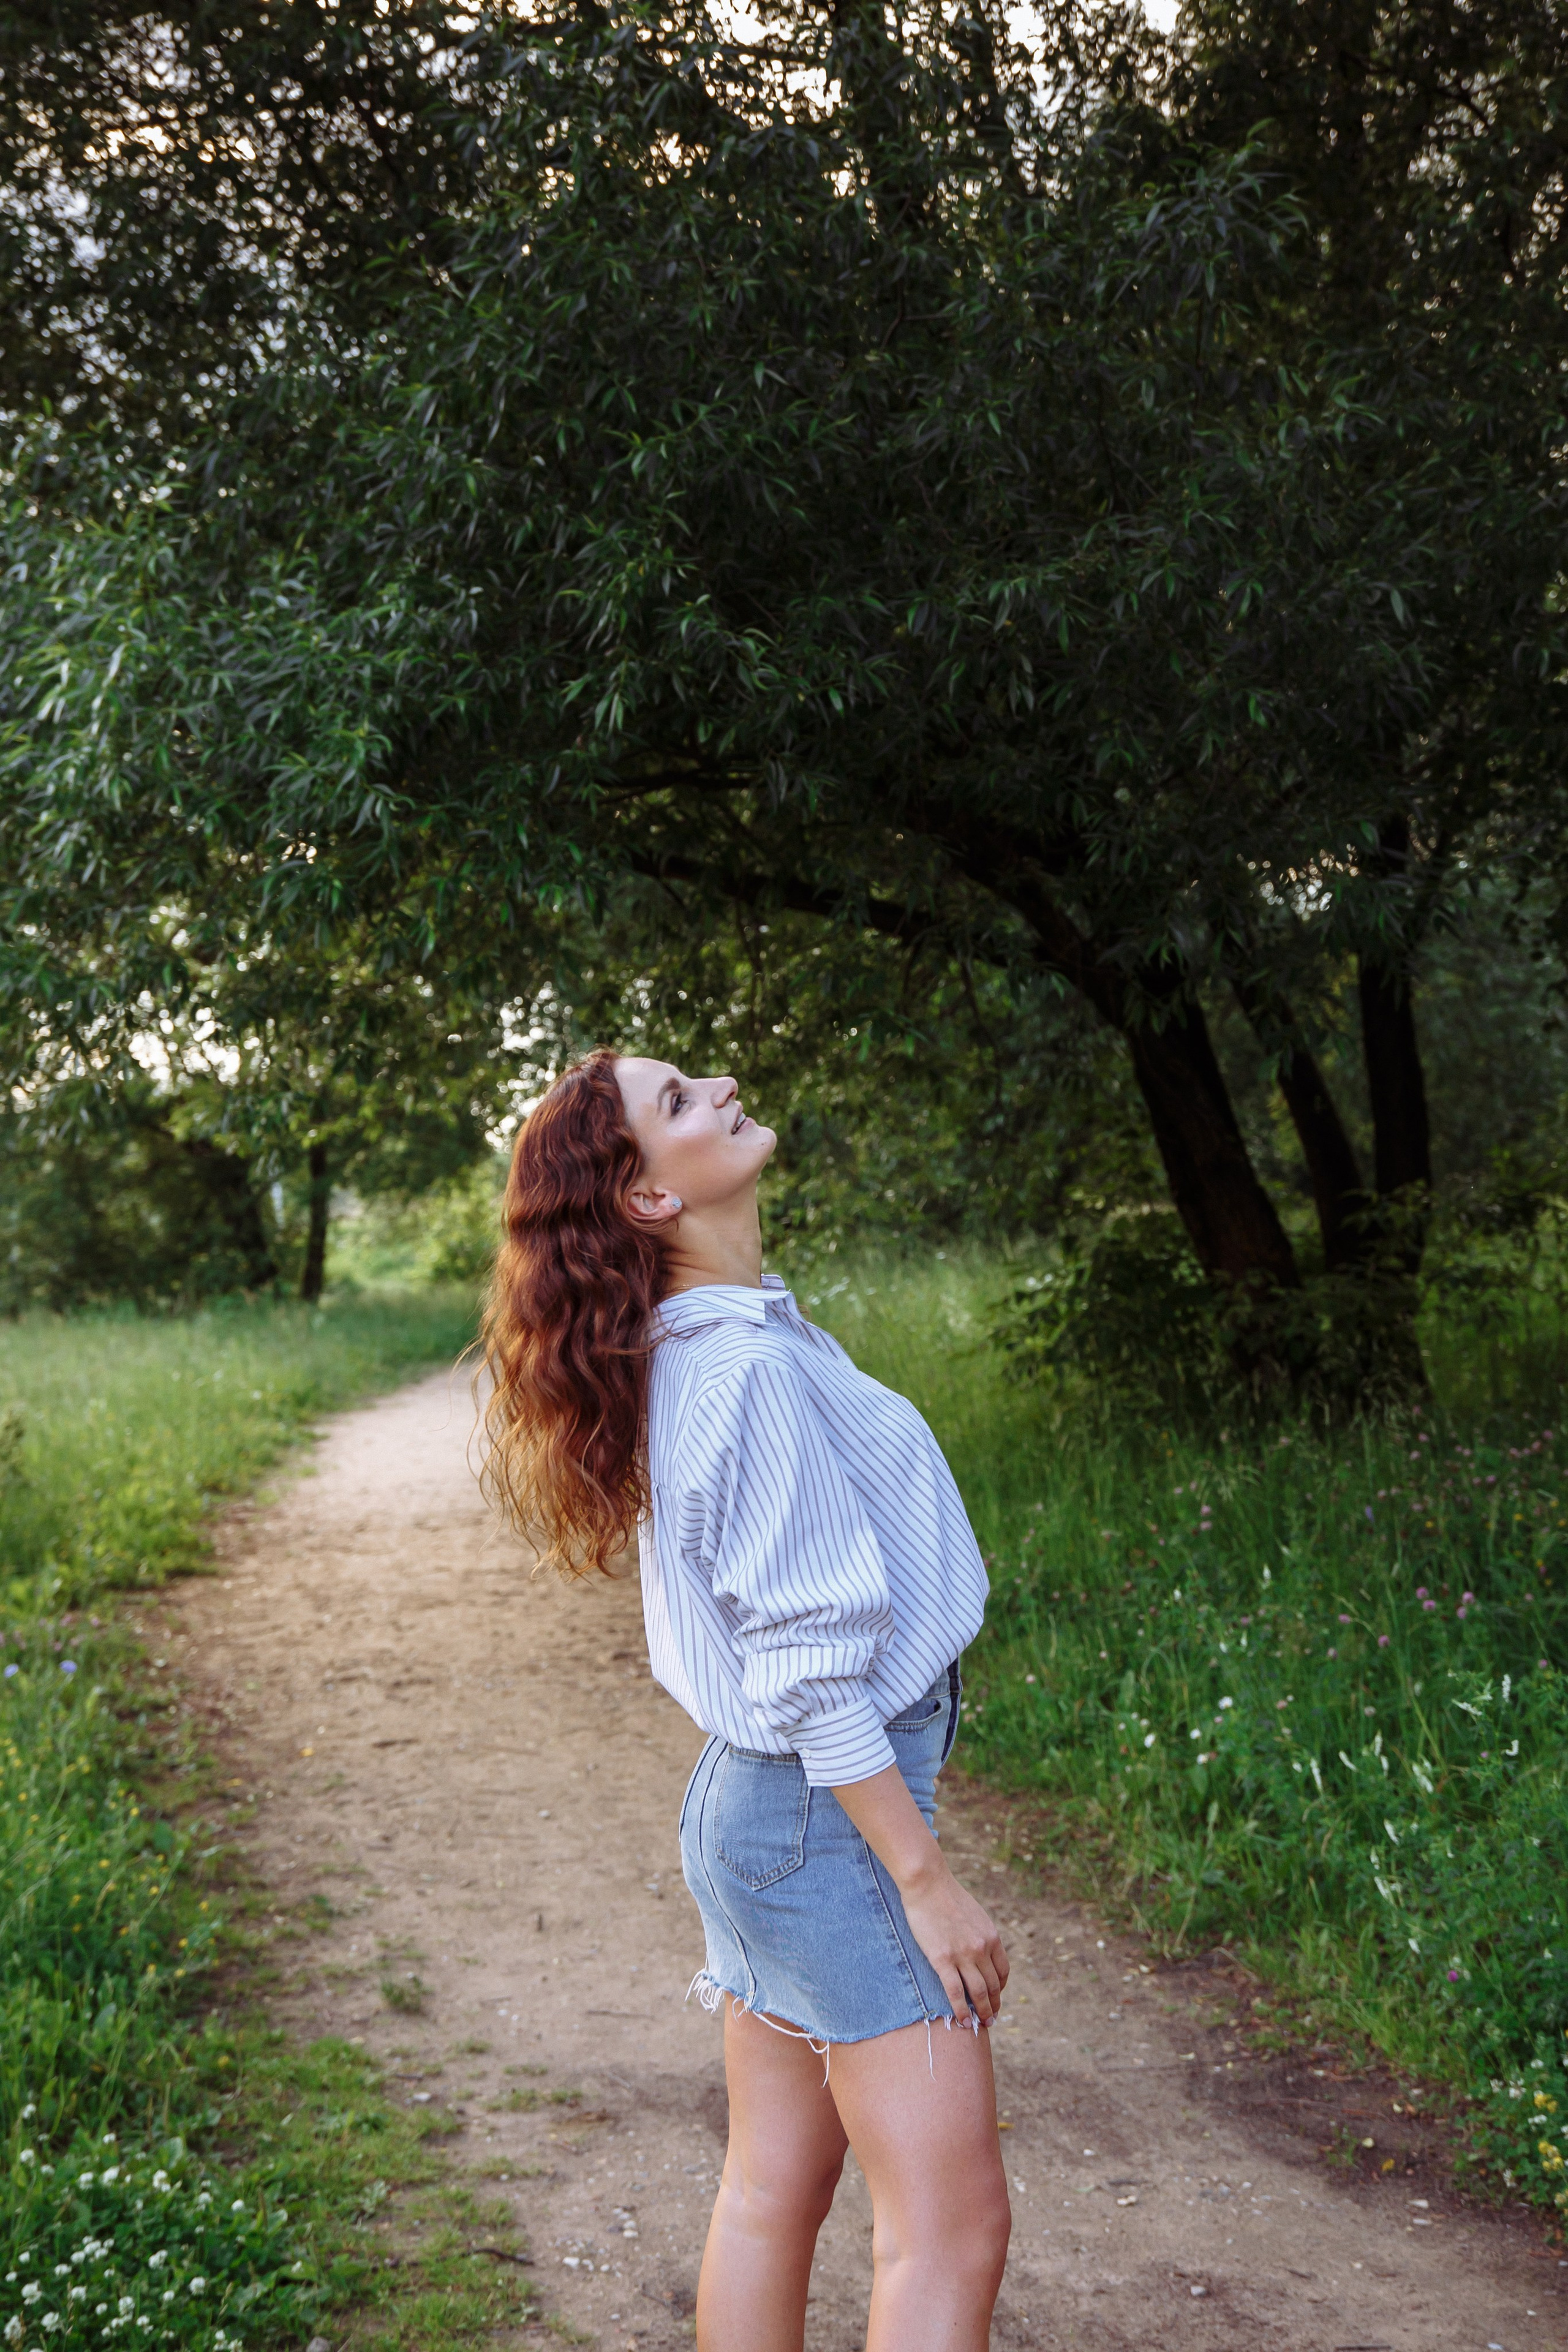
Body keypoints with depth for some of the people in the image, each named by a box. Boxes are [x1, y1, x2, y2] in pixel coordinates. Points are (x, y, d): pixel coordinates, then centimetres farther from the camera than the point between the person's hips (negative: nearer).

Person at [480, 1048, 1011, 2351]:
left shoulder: (705, 1340, 8)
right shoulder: (749, 1367, -22)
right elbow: (810, 1674, -22)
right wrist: (926, 1878, -17)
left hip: (754, 1806, 9)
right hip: (831, 1819, -9)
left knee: (776, 2193, 16)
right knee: (952, 2229, -2)